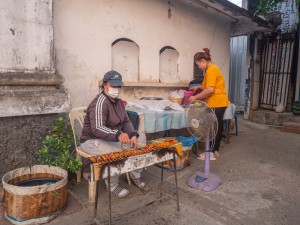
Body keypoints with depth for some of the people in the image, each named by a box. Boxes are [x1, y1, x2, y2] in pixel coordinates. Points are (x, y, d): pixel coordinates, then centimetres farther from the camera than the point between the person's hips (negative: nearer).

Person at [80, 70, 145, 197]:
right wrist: (118, 135, -49)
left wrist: (133, 135, -12)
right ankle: (113, 185, -10)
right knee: (116, 152, -36)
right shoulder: (100, 102, -23)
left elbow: (126, 121, 8)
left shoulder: (118, 101, 6)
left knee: (141, 138, 1)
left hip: (114, 138, 9)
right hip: (93, 140, -8)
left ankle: (135, 175, 11)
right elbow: (97, 129, -34)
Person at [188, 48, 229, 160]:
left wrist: (195, 97, -17)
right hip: (219, 103, 10)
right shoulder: (213, 68, 16)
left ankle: (211, 153, 4)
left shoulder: (211, 70, -15)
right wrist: (199, 87, 11)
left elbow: (210, 89, -23)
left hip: (217, 103, -10)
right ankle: (215, 150, 24)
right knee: (217, 127, 14)